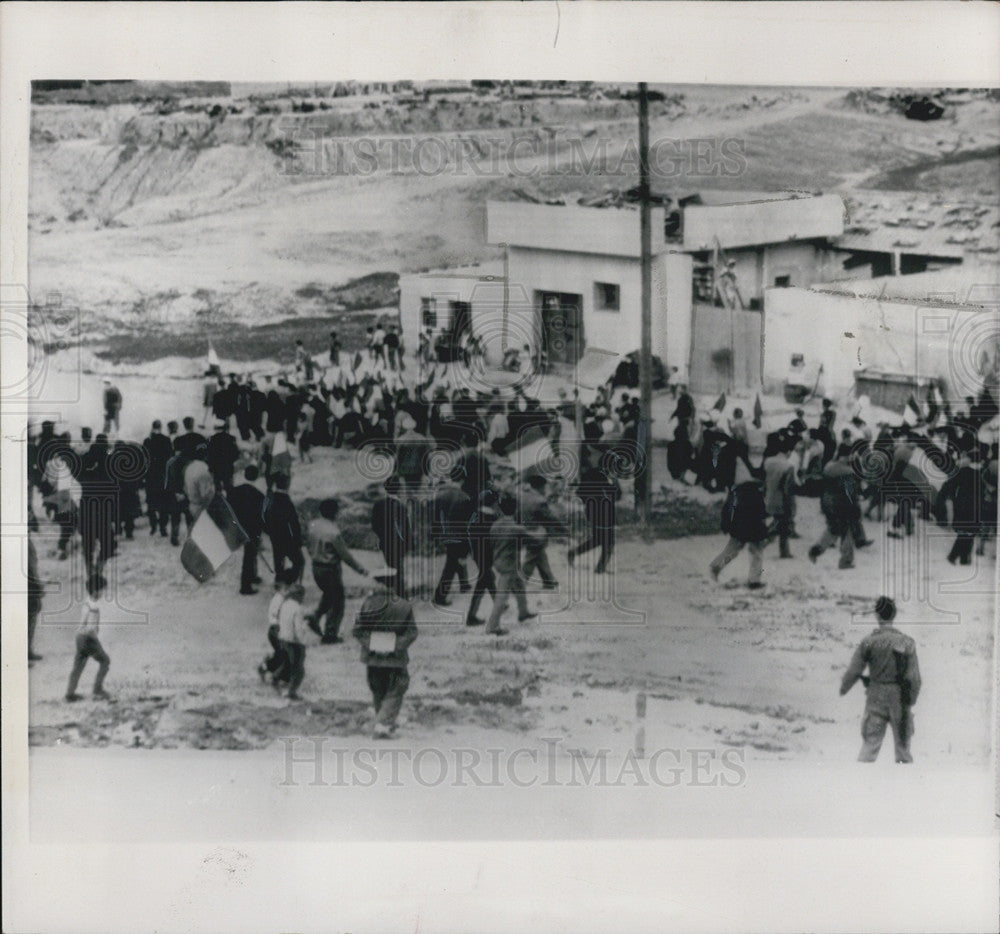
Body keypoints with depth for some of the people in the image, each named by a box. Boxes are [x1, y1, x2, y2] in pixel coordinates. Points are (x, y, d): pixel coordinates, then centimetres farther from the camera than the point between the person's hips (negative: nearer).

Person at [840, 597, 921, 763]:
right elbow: (914, 678, -8)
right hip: (899, 699, 0)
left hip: (875, 698, 0)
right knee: (902, 744, 13)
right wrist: (911, 701, 5)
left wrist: (843, 689, 16)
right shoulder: (907, 642, -7)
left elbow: (853, 671, -1)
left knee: (870, 743, 5)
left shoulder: (868, 641, -6)